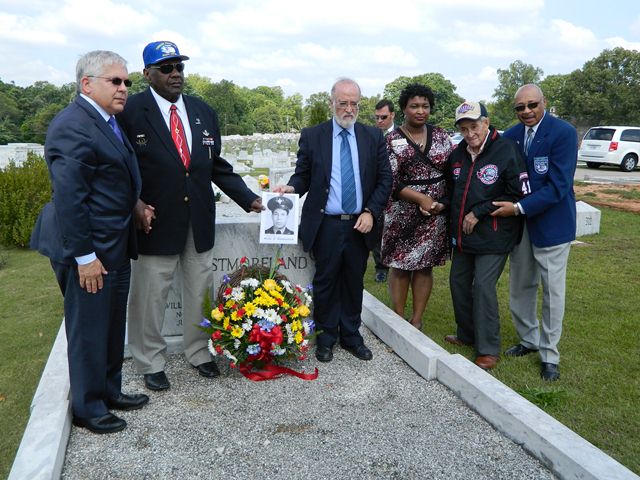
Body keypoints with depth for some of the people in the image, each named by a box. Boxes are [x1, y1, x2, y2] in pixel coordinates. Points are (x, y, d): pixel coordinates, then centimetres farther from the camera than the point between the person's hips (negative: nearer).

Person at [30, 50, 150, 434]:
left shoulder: (109, 121, 12)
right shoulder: (72, 126, -18)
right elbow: (68, 197, -22)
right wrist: (85, 256, -21)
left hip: (115, 246, 9)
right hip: (90, 250, -9)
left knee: (113, 326, 20)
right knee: (89, 330, 6)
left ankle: (110, 391, 38)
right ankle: (88, 408, 24)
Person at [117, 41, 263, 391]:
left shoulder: (204, 112, 8)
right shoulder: (131, 112, -7)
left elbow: (216, 165, 10)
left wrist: (248, 199, 2)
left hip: (200, 221, 5)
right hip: (155, 221, -4)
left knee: (199, 291, 14)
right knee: (150, 296, 7)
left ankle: (198, 352, 33)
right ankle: (150, 363, 26)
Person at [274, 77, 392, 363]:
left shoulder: (373, 137, 5)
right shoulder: (312, 136, 0)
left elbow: (385, 179, 5)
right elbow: (303, 175, 4)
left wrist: (371, 211, -6)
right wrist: (291, 187, -19)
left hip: (360, 225, 2)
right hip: (326, 225, -2)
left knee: (354, 283, 13)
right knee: (325, 283, 8)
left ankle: (351, 336, 28)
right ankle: (326, 337, 24)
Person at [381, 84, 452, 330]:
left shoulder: (440, 135, 6)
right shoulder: (392, 140, -4)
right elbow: (390, 181, -9)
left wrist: (441, 203, -8)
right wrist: (421, 199, -18)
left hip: (435, 214, 3)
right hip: (402, 214, -3)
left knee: (425, 265, 8)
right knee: (400, 266, 3)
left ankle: (417, 321, 19)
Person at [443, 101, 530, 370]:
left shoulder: (506, 151, -14)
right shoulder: (457, 154, 6)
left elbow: (520, 195, -15)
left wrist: (479, 212, -16)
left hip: (493, 236, -7)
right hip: (462, 235, 7)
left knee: (483, 287, -9)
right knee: (458, 282, 13)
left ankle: (489, 350, 6)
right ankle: (467, 335, 33)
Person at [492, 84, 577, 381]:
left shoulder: (564, 133, -15)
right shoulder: (511, 136, 1)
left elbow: (557, 187, -21)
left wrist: (519, 208, -23)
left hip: (551, 223, -5)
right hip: (519, 223, 5)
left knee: (552, 291, 5)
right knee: (520, 287, 15)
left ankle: (549, 354, 20)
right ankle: (528, 340, 34)